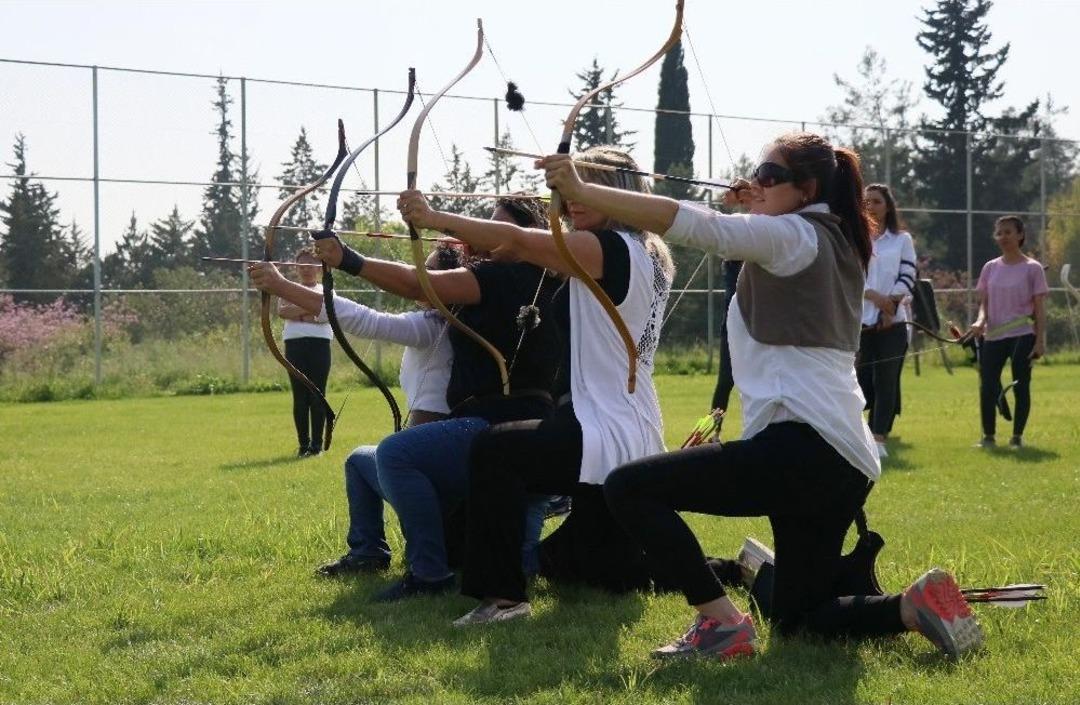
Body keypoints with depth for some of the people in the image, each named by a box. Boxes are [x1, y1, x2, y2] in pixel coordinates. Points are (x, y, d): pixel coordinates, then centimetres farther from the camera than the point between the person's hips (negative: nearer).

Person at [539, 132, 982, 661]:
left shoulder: (793, 235, -6)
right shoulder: (833, 245, 21)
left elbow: (696, 224, -19)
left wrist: (581, 192, -23)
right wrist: (755, 207, 27)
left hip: (800, 449, -10)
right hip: (848, 464, 10)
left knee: (628, 487, -12)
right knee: (796, 616, 20)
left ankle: (720, 622, -12)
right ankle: (917, 604, 4)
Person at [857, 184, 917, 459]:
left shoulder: (902, 240, 9)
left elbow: (907, 277, 2)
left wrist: (891, 304, -13)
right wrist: (875, 297, -15)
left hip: (892, 322, 0)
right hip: (858, 321, 0)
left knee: (886, 381, -2)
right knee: (860, 380, -4)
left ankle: (879, 438, 1)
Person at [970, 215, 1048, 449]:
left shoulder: (1032, 268, -2)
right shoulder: (990, 268, 9)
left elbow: (1039, 307, -2)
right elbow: (984, 302, 11)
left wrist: (1040, 340, -8)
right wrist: (981, 320, -11)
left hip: (1022, 336, -3)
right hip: (993, 337, 3)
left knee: (1020, 386, 2)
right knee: (987, 387, -3)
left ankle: (1017, 436, 12)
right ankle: (988, 436, 9)